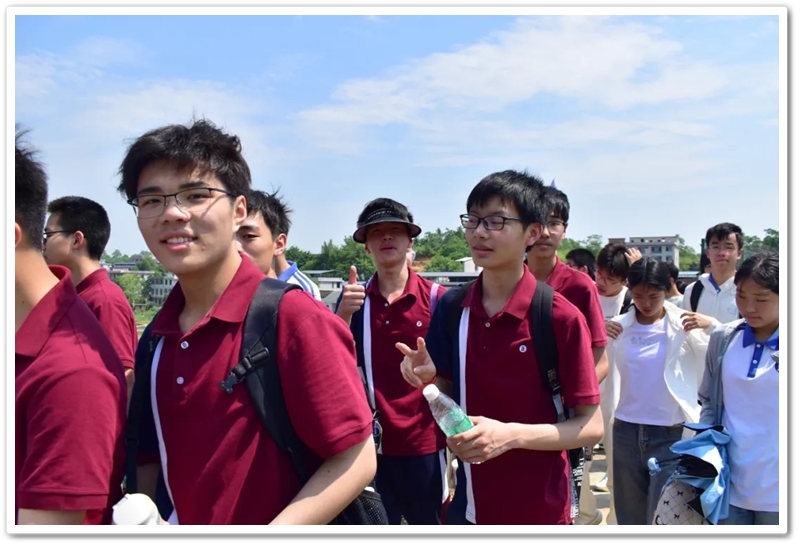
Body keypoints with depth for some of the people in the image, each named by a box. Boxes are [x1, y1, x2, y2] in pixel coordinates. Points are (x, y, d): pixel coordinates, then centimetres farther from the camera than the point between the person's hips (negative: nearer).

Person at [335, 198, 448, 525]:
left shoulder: (437, 298, -7)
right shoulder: (354, 298, 1)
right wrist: (344, 313, -21)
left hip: (424, 442, -2)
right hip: (369, 442, 2)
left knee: (429, 521, 15)